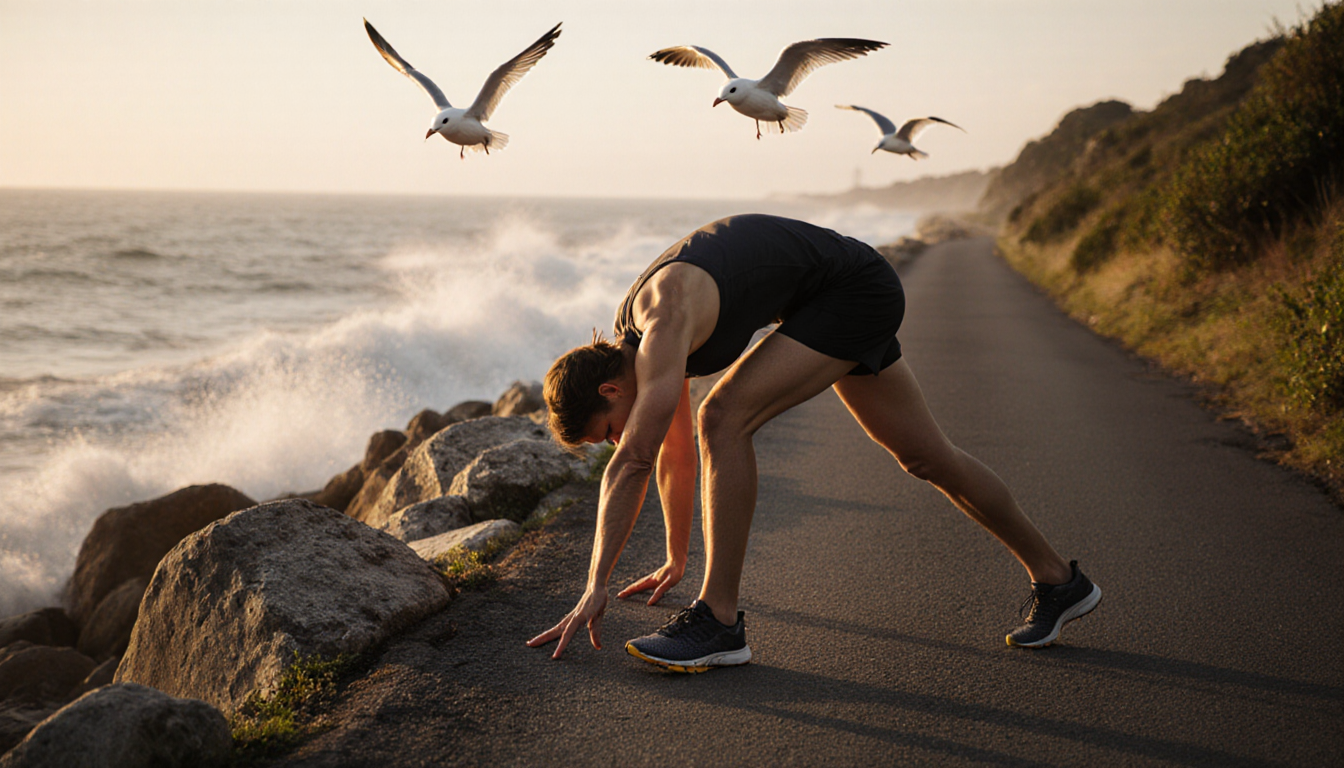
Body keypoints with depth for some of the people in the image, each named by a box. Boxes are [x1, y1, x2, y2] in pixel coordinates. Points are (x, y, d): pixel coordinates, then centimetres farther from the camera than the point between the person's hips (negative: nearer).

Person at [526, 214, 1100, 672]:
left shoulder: (664, 320, -27)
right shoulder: (634, 334, 3)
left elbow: (633, 462, -32)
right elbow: (676, 454, 15)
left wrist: (596, 586, -29)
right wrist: (676, 560, 24)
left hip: (857, 290, -10)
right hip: (838, 298, 10)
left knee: (724, 418, -21)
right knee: (926, 457, 15)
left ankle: (719, 623, -16)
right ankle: (1058, 581, 28)